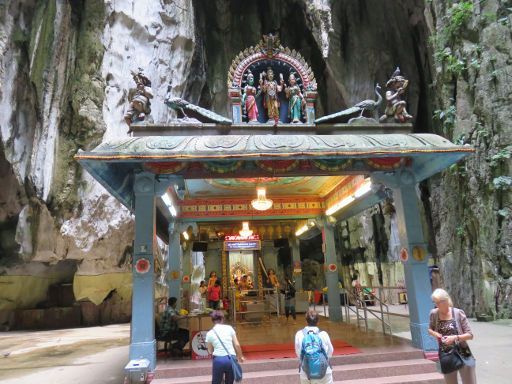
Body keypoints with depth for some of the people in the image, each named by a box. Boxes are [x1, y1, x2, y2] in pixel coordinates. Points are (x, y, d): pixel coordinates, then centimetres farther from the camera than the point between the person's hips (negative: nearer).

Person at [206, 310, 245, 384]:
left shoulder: (209, 333, 5)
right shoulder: (229, 328, 5)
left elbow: (210, 351, 8)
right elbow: (237, 345, 5)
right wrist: (240, 356, 19)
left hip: (218, 359, -1)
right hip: (231, 359, 1)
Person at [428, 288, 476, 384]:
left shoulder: (458, 313, -11)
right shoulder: (434, 314, -3)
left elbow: (470, 335, -8)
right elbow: (430, 329, 13)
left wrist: (455, 337, -24)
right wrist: (434, 333, -9)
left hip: (462, 354, -3)